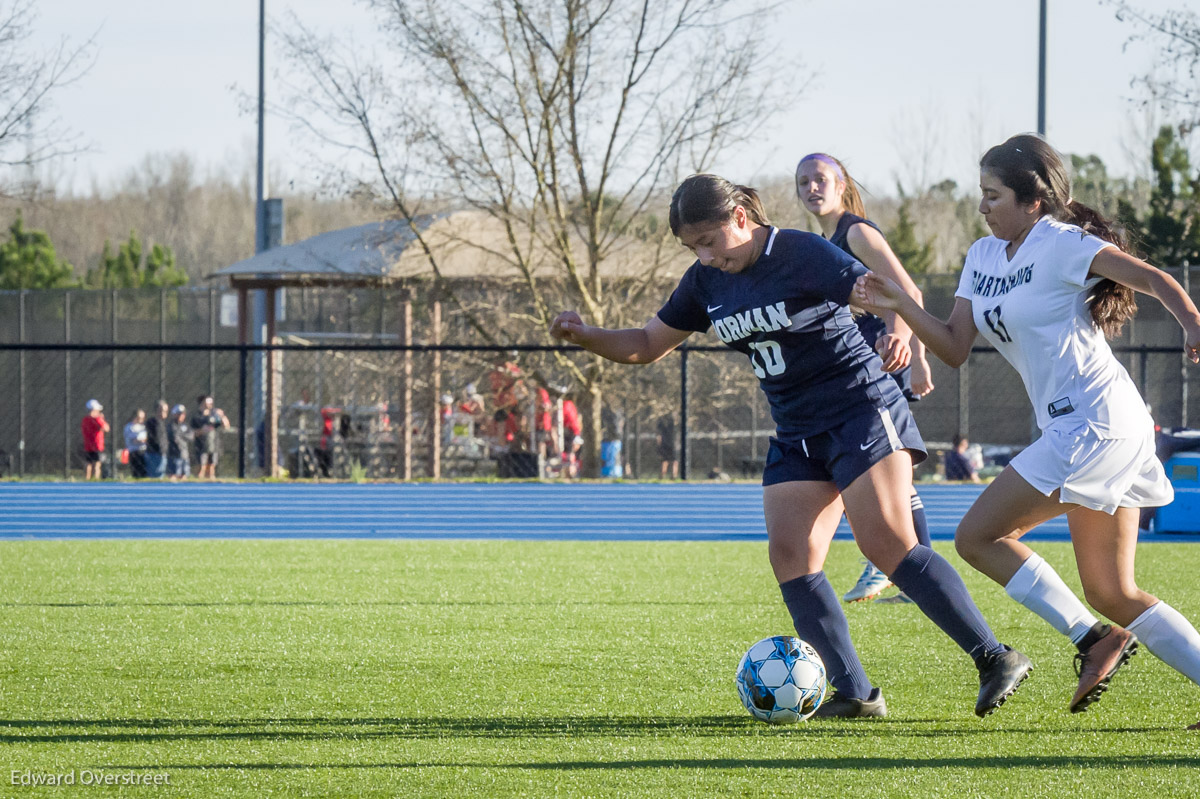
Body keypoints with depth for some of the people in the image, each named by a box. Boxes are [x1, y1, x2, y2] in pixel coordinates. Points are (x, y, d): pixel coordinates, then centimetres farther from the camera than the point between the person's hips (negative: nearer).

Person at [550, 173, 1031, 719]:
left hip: (862, 412, -8)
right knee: (789, 555, -9)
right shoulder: (707, 282, 7)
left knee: (886, 545, -19)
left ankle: (995, 659, -16)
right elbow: (647, 346, 15)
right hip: (797, 435, 8)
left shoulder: (804, 255, -14)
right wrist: (584, 336, -3)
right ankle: (855, 694, -10)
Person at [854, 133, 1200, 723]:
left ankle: (1093, 640, -9)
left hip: (1092, 424, -10)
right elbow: (956, 348, 14)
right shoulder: (982, 258, 16)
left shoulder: (1058, 244, -9)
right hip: (1072, 430, 10)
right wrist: (898, 306, -1)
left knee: (977, 537, -8)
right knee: (1112, 595, 9)